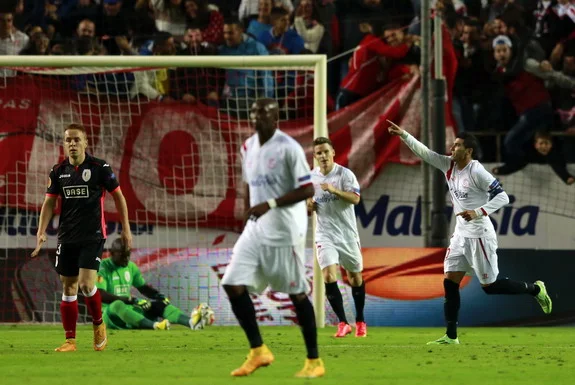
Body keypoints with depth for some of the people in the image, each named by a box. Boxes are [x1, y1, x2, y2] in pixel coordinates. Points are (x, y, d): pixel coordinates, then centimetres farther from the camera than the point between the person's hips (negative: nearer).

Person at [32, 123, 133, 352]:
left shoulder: (100, 168, -6)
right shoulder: (58, 171, 5)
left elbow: (118, 196, 3)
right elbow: (49, 202, 7)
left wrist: (125, 228, 2)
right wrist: (41, 232, -4)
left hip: (92, 236, -4)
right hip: (67, 237, 4)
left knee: (86, 285, -16)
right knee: (68, 288, 5)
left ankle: (98, 324, 11)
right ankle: (70, 340, 11)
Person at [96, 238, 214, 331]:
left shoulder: (131, 267, 12)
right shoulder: (103, 267, -10)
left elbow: (143, 288, 22)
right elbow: (101, 295, -22)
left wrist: (158, 295, -1)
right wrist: (131, 300, -28)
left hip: (128, 309, 7)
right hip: (109, 314, -7)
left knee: (159, 304, -12)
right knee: (117, 305, -40)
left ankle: (191, 321, -39)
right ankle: (154, 325, -62)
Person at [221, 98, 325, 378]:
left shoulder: (288, 148, -13)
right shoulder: (248, 147, 10)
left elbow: (308, 190, -16)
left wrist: (270, 204, -22)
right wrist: (249, 215, 17)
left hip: (285, 231, -7)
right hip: (255, 229, 7)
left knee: (296, 293, -1)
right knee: (233, 284, -4)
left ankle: (314, 361, 9)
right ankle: (258, 351, 8)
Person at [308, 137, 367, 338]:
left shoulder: (344, 174, -7)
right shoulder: (311, 177, 4)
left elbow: (355, 198, -20)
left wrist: (334, 190, -34)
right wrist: (309, 206, -6)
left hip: (347, 234, -1)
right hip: (325, 236, 1)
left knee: (355, 278, 10)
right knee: (329, 276, -17)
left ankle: (360, 321, 28)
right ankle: (342, 323, -14)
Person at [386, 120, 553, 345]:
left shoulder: (477, 172, -18)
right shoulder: (448, 165, 3)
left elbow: (502, 197, -19)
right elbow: (424, 152, 5)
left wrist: (478, 212, -29)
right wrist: (403, 135, -5)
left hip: (479, 235, -8)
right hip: (461, 234, 8)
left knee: (490, 286, -2)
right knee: (450, 283, 0)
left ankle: (534, 289, 20)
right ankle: (451, 336, 3)